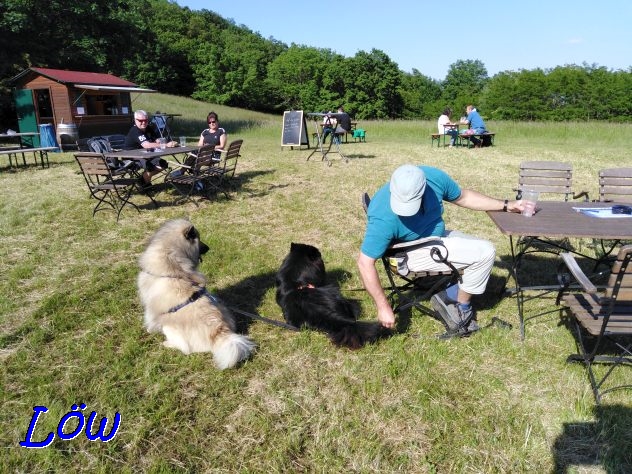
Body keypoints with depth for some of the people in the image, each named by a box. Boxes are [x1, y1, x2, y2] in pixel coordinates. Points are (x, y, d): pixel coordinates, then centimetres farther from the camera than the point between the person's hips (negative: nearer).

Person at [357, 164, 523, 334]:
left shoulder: (435, 177, -20)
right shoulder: (383, 218, -35)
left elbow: (463, 197, 0)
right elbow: (365, 262, -29)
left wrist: (506, 206, -1)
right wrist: (383, 307, -27)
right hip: (411, 253, -7)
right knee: (485, 253, -14)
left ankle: (447, 298, 8)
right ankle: (462, 309, 6)